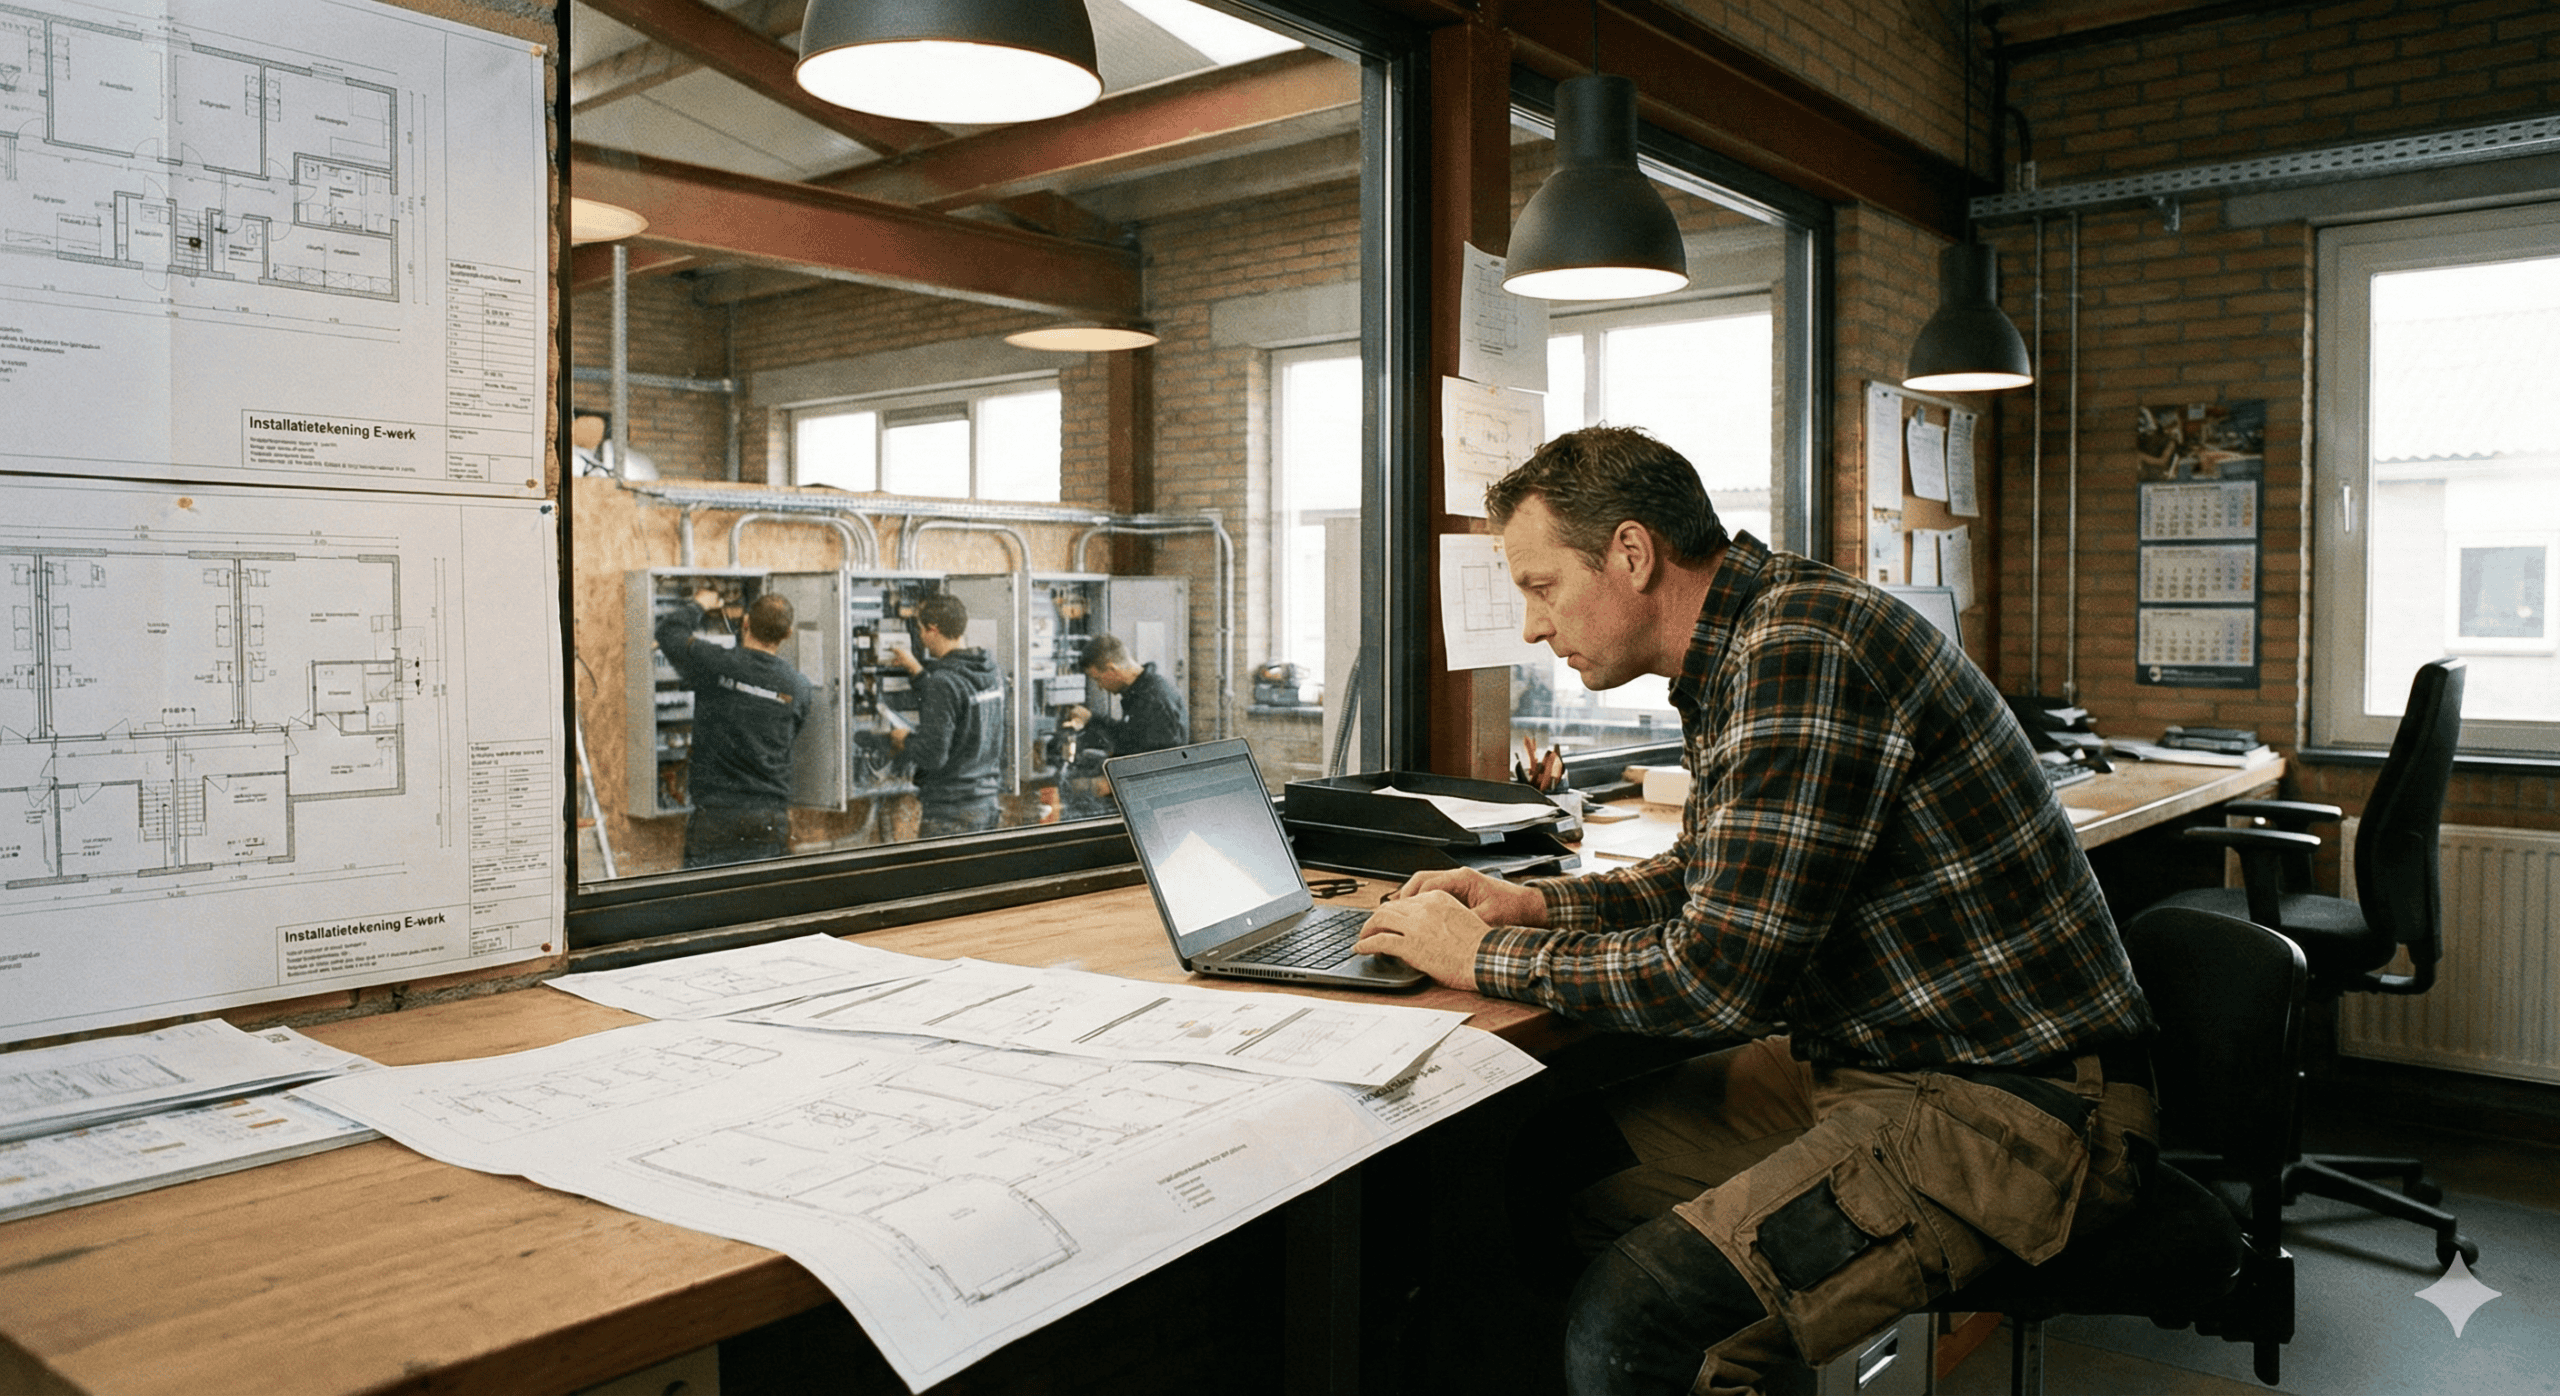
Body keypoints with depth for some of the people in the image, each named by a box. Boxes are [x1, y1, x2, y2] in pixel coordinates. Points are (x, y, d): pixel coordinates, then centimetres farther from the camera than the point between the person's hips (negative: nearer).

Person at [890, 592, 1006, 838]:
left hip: (951, 811, -8)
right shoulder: (991, 672, 6)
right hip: (987, 803, 8)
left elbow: (933, 755, -20)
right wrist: (919, 671, 32)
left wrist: (905, 740, 0)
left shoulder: (943, 682, -18)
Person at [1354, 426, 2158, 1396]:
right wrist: (1533, 905, 8)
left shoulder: (1802, 651, -23)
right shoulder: (1741, 653, 9)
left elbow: (1723, 976, -25)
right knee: (1540, 1163, 4)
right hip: (1863, 1059, 10)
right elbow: (1713, 882, 23)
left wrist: (1485, 957, -12)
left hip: (2010, 1103, -10)